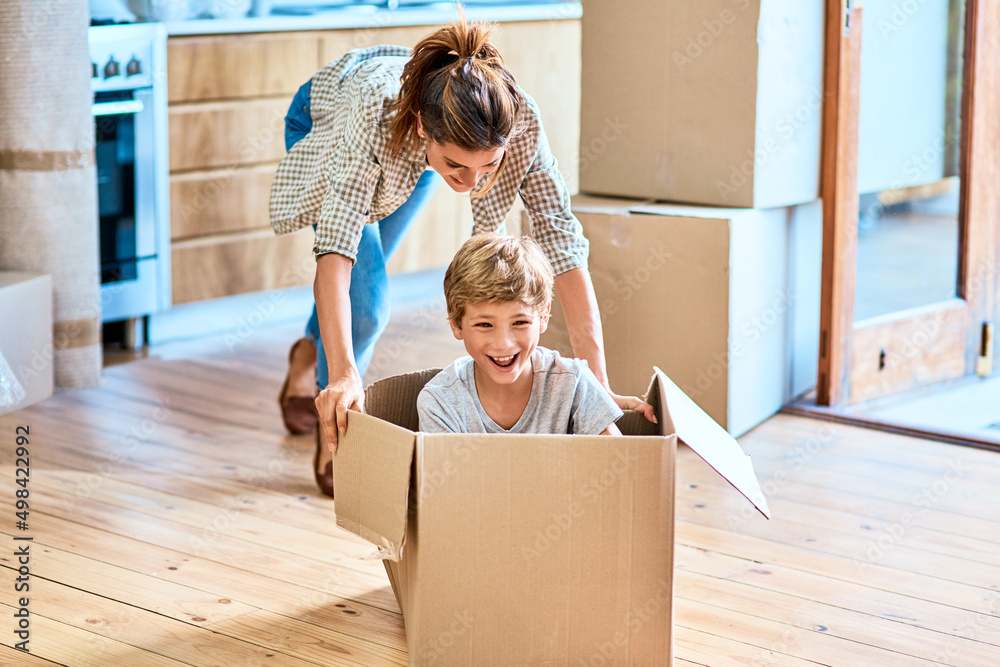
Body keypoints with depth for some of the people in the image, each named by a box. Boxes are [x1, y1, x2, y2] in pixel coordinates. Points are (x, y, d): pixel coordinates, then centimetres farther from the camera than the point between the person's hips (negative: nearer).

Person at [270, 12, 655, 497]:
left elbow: (563, 241, -41)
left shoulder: (519, 119, -43)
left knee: (367, 273, 22)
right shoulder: (376, 111, -50)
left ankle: (310, 352, 56)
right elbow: (337, 244, -55)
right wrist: (343, 375, -66)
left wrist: (598, 384, -45)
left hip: (411, 156, 3)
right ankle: (330, 439, 8)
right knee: (364, 299, -19)